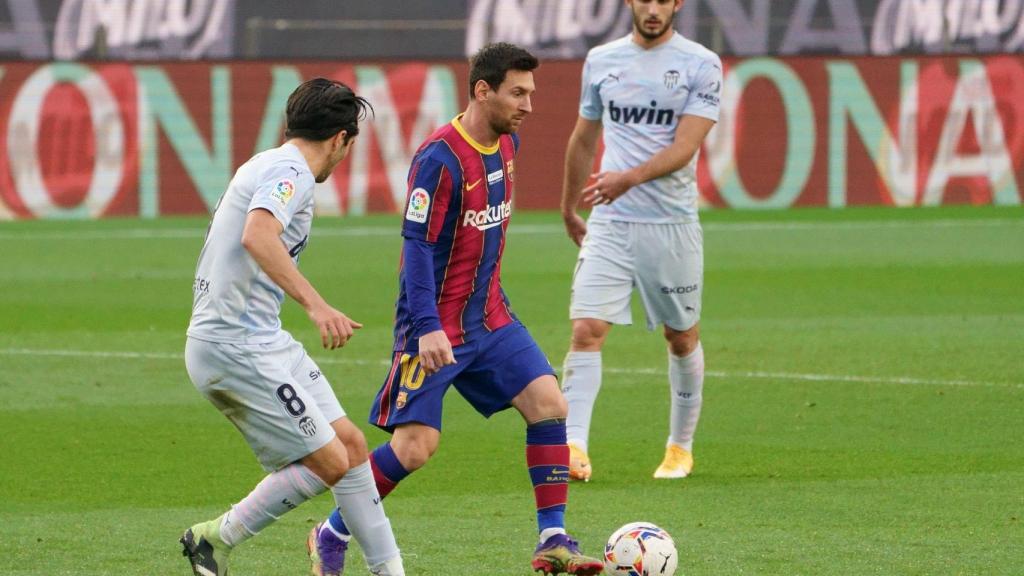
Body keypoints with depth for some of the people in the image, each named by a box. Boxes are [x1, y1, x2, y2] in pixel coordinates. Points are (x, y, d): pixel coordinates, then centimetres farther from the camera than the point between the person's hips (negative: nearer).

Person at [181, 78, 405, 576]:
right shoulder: (289, 173, -14)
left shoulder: (264, 166, 17)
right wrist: (315, 303, -40)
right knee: (329, 462, -10)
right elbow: (256, 236, -33)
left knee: (350, 444, 8)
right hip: (237, 345, -10)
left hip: (262, 341, 10)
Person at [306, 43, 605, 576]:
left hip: (490, 318, 8)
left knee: (548, 403, -8)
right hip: (436, 327, -8)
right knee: (415, 446, -9)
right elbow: (416, 245, -20)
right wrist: (427, 328, -27)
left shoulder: (506, 143, 6)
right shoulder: (439, 158, -20)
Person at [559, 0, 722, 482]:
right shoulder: (601, 61, 8)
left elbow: (684, 147, -15)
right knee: (587, 329, -13)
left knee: (681, 336, 10)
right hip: (609, 224, 2)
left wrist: (630, 177, -30)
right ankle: (573, 448, -19)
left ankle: (681, 446, 27)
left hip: (673, 225, -2)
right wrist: (568, 209, 27)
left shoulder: (701, 65, -4)